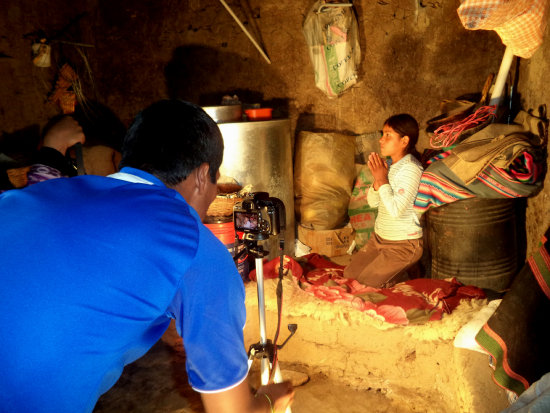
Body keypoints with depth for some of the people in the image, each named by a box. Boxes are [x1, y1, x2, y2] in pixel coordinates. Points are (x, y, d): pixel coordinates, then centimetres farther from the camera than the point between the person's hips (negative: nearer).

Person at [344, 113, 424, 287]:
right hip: (379, 237, 9)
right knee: (349, 273, 11)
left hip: (404, 243, -8)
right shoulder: (388, 164, 4)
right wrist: (377, 180, -12)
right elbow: (372, 202, 6)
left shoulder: (411, 168, -21)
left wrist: (382, 181, -19)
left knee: (367, 283, -7)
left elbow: (396, 210, -28)